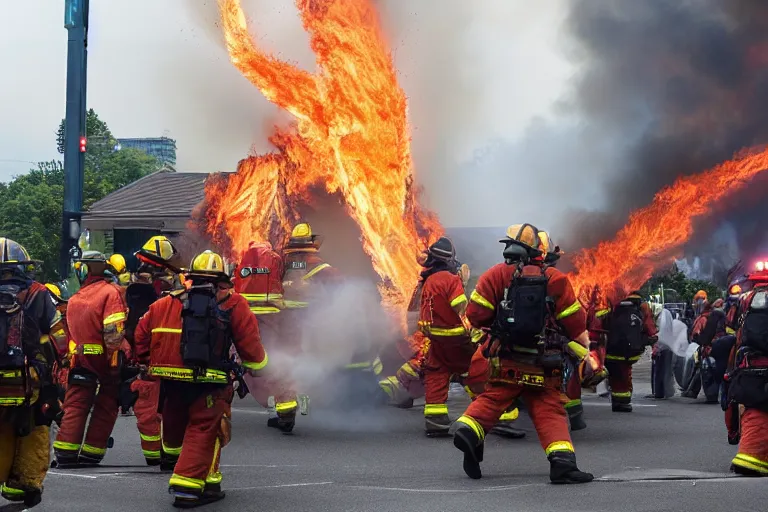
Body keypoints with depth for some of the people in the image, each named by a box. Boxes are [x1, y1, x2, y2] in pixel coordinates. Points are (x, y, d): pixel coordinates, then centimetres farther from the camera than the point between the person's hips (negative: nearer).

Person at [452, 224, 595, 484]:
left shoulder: (497, 275, -1)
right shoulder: (556, 279, 0)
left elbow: (475, 315, -3)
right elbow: (574, 322, 3)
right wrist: (585, 352, 17)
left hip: (506, 360, 0)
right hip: (543, 365, 0)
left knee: (492, 399, 13)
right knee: (549, 410, 5)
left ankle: (468, 429, -11)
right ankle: (562, 460, -10)